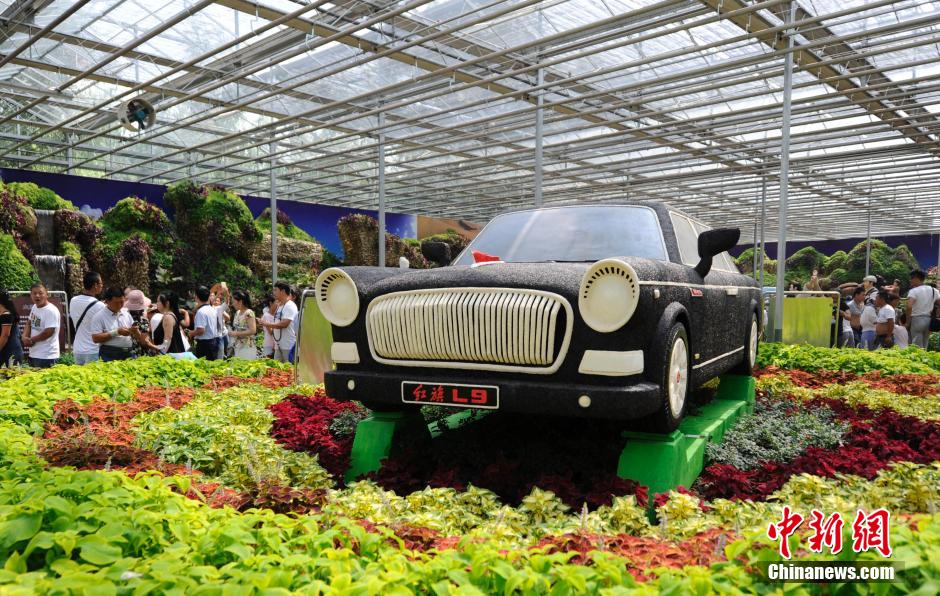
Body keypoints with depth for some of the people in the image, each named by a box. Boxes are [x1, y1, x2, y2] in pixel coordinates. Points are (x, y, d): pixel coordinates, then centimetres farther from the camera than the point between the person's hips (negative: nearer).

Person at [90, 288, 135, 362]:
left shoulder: (126, 313, 12)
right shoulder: (99, 316, -3)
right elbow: (95, 338, -12)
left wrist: (134, 330, -5)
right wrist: (116, 332, -16)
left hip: (128, 354, 5)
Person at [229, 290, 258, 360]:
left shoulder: (249, 313, -13)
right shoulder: (237, 313, 11)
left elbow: (253, 331, -21)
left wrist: (236, 333, -18)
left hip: (247, 347, -8)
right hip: (237, 347, 8)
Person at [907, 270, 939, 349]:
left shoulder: (913, 291, -11)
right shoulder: (933, 290, 10)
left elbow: (909, 306, -25)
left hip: (917, 319, -6)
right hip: (929, 320, 6)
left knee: (917, 348, -3)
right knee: (924, 347, 15)